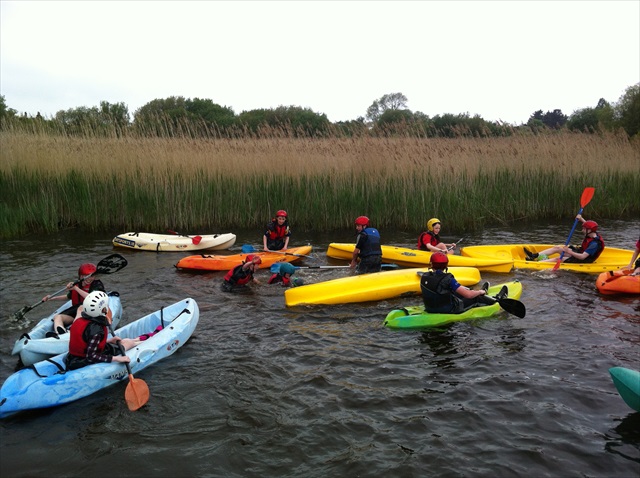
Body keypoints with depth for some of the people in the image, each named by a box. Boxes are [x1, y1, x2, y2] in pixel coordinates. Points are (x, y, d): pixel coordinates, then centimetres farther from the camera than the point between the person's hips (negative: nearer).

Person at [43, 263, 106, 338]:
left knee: (81, 307, -37)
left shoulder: (97, 284, -4)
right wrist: (52, 298, 22)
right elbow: (68, 297, 32)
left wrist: (76, 289, -19)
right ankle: (59, 332, -48)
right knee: (57, 317, -15)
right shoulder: (77, 284, 11)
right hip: (76, 311, 6)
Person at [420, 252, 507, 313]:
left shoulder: (424, 277, -10)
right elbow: (468, 295, -25)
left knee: (458, 293, 28)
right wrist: (480, 292, -3)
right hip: (449, 311, -6)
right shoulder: (448, 280, -27)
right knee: (475, 298, 14)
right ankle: (497, 299, 41)